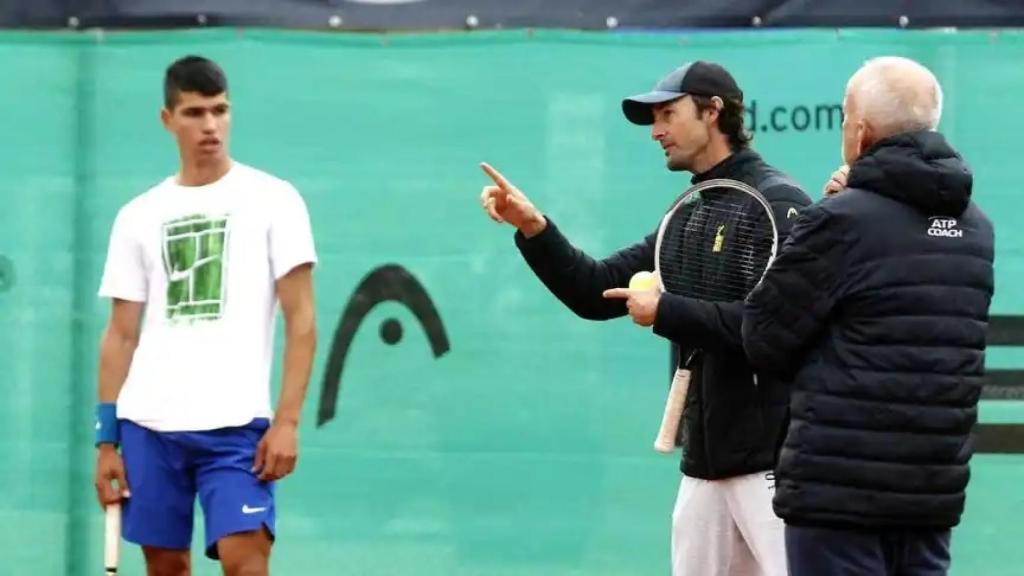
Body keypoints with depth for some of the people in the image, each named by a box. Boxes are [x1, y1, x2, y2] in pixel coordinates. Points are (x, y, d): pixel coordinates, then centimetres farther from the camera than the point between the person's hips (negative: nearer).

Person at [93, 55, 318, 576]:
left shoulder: (273, 200, 2)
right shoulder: (138, 216, 12)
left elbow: (300, 319, -1)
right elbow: (121, 336, 13)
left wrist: (287, 419, -11)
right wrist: (106, 438, 6)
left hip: (237, 423, -4)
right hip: (148, 423, 4)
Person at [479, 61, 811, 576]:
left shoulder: (777, 204, -8)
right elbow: (598, 292, 15)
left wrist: (664, 312, -14)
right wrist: (534, 229, 2)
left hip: (772, 456, -8)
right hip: (706, 462, 8)